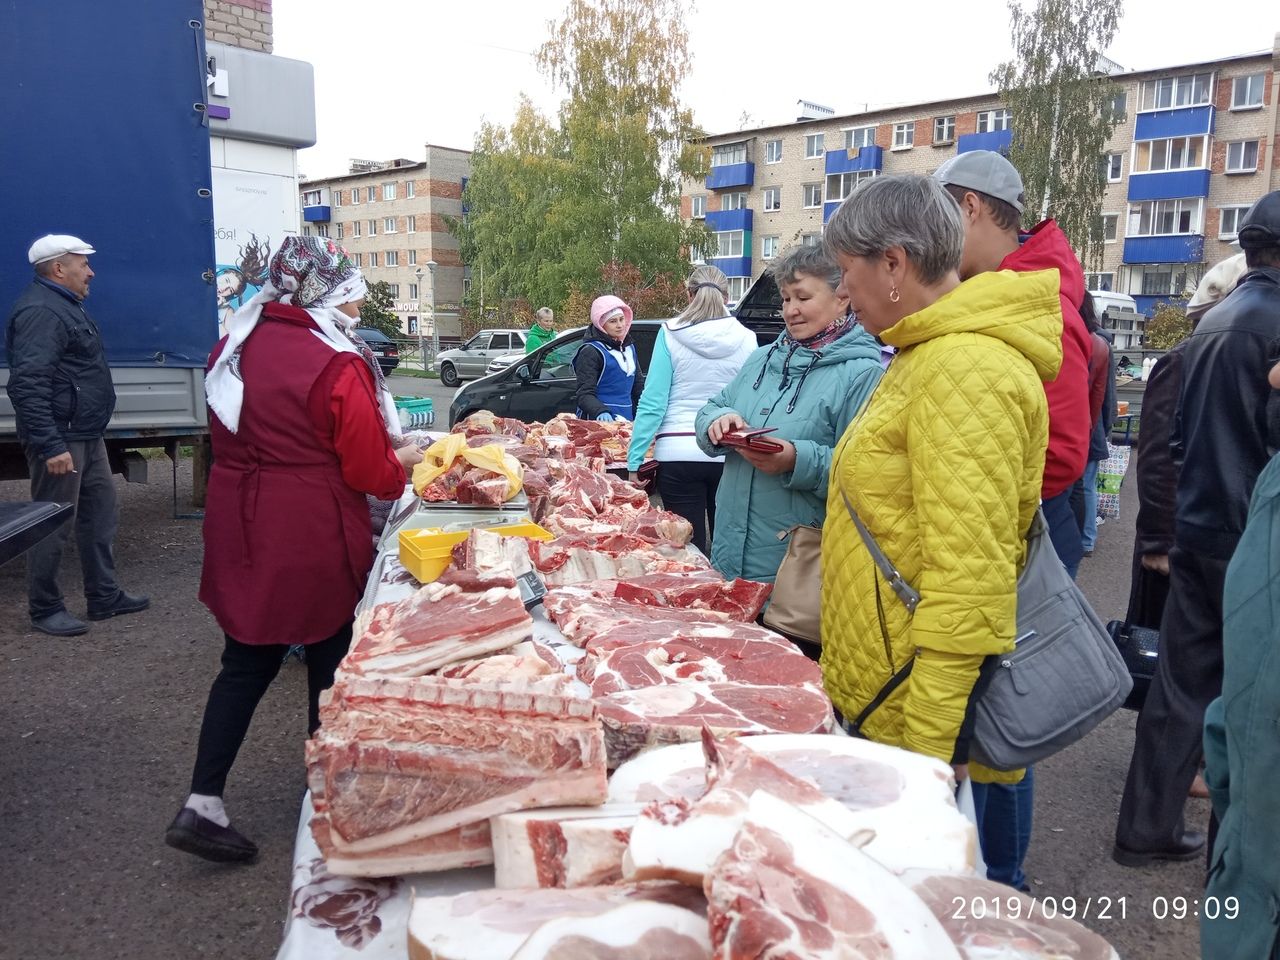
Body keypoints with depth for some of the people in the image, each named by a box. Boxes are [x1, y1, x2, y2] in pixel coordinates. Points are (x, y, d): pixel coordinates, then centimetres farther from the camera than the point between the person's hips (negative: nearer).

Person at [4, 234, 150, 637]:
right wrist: (50, 445, -27)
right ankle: (44, 609, 11)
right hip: (61, 440, -11)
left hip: (87, 436, 11)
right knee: (53, 526, -1)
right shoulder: (41, 312, -17)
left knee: (100, 512, 15)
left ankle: (105, 597, 24)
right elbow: (28, 386, -24)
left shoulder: (66, 306, 17)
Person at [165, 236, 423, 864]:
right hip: (314, 539, -6)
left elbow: (233, 437, 13)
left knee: (246, 663, 16)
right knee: (330, 660, 14)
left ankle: (202, 804, 13)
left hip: (240, 530, 6)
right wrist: (403, 460, 6)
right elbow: (370, 471, -16)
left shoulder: (234, 347, 4)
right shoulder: (336, 365, -18)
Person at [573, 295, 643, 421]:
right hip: (599, 421, -6)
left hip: (627, 419, 6)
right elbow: (585, 394, -13)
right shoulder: (590, 351, -6)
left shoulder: (630, 347, 15)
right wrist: (600, 412, -32)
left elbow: (639, 386, 23)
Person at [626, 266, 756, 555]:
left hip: (678, 453, -2)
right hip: (729, 454, 2)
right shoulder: (745, 339, 2)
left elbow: (652, 403, -6)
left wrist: (635, 460, -2)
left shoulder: (670, 334, -3)